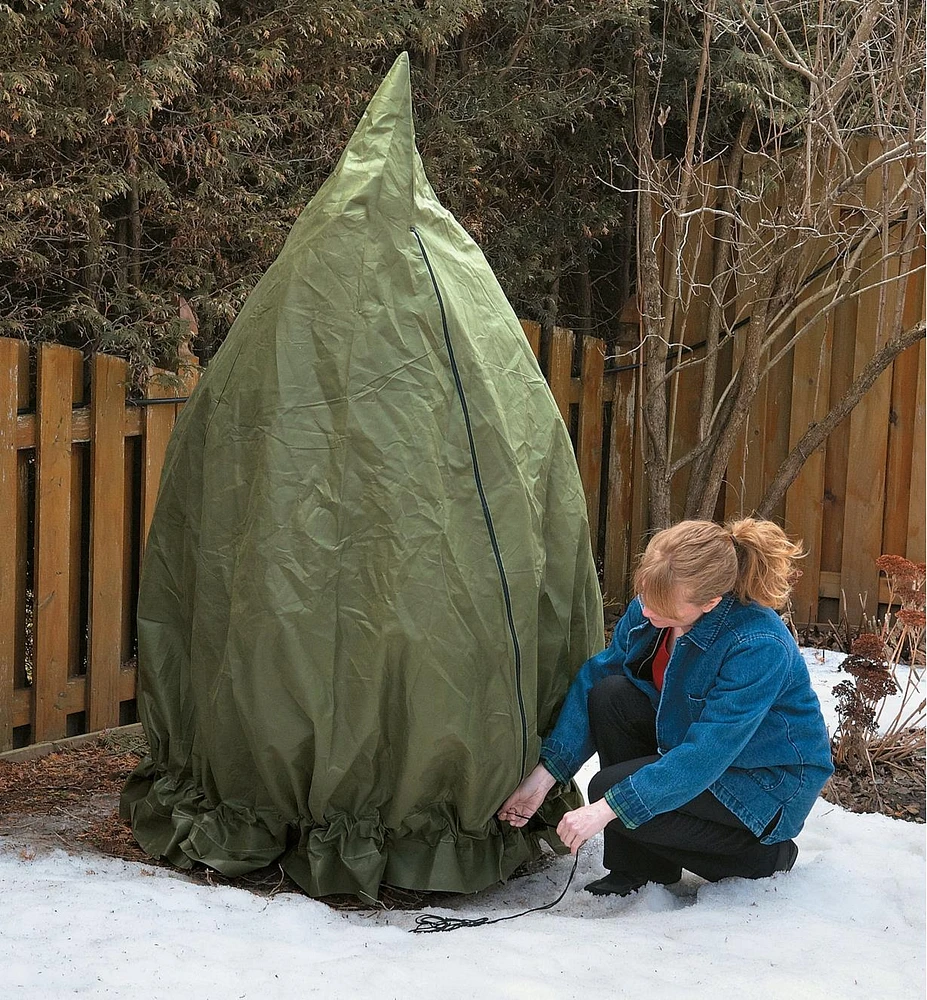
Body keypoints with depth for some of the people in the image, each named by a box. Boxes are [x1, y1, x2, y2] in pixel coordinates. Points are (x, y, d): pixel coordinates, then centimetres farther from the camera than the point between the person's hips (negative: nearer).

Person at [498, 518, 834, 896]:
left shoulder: (760, 648, -33)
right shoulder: (650, 607, -13)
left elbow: (705, 757, -34)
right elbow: (595, 677, -8)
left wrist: (608, 807, -36)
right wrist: (544, 774, -15)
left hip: (770, 781, -7)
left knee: (611, 788, -23)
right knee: (610, 695, -17)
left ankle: (762, 855, -3)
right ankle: (638, 868, -5)